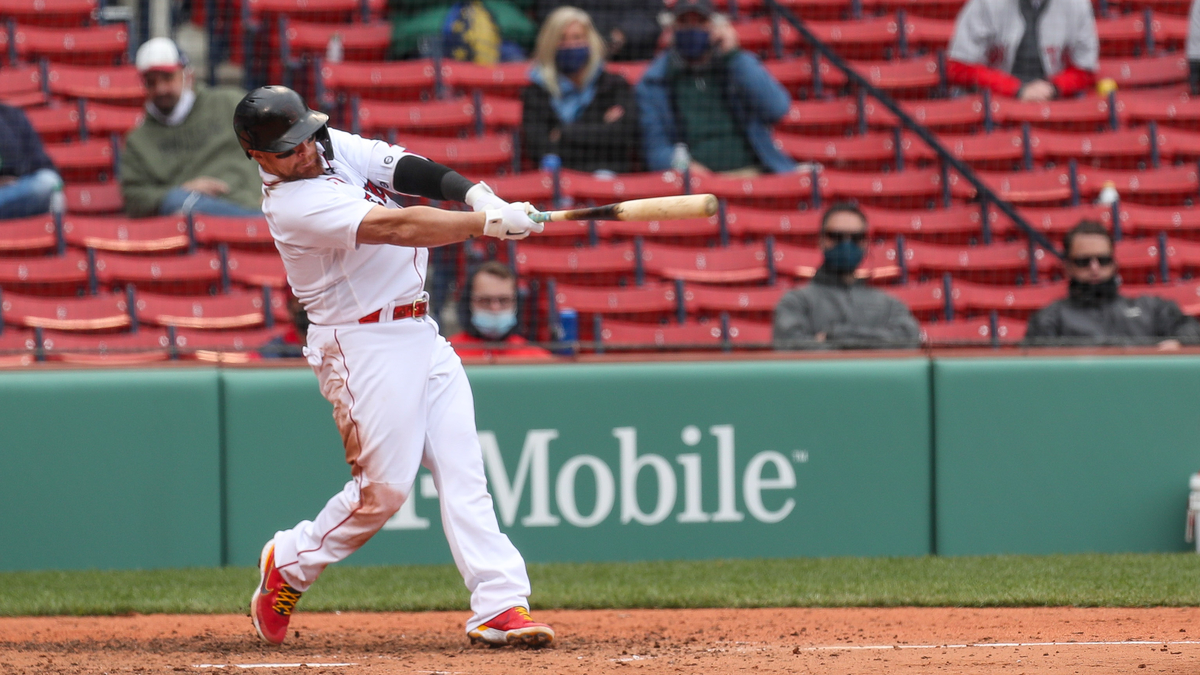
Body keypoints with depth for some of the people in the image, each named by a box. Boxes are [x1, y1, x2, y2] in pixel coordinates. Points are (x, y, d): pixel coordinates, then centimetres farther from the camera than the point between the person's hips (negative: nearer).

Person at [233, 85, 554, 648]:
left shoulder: (335, 148, 7)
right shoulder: (291, 206, -19)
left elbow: (407, 171, -2)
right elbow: (395, 227, -27)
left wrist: (476, 193, -22)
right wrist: (487, 222, -30)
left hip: (421, 334, 8)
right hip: (364, 344, -8)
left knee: (462, 469, -3)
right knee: (386, 484, -6)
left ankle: (499, 606, -9)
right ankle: (289, 564, 18)